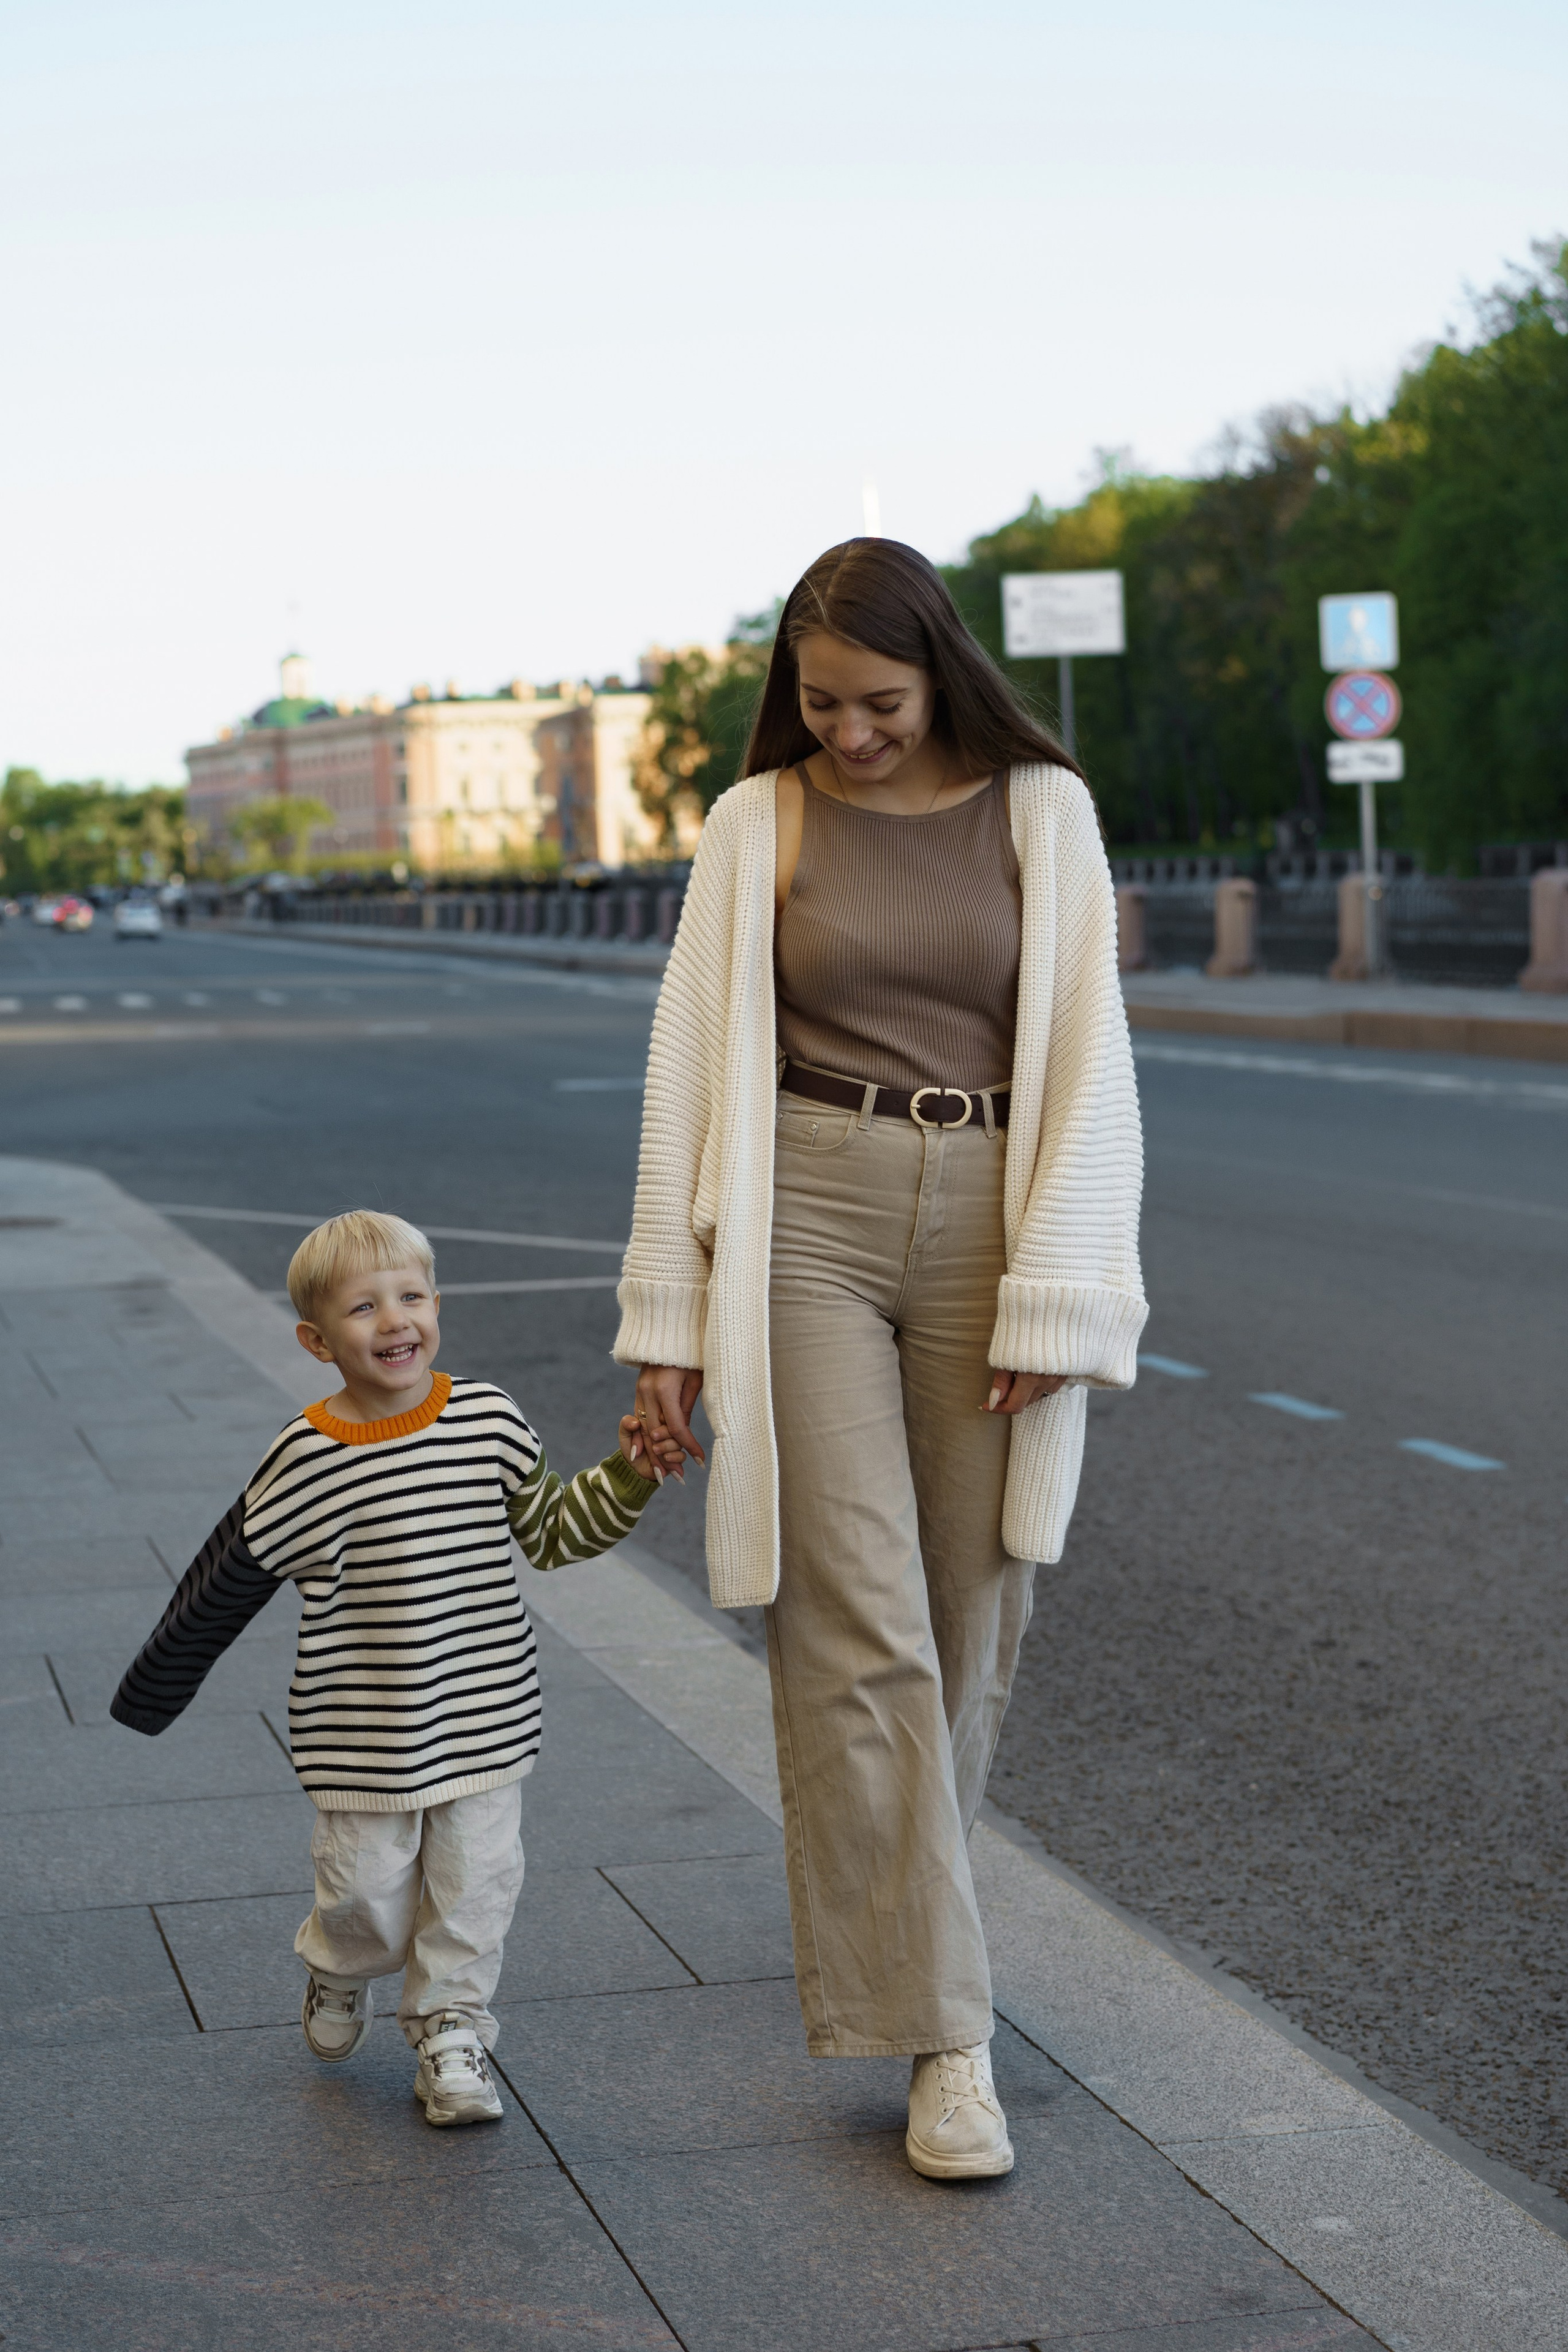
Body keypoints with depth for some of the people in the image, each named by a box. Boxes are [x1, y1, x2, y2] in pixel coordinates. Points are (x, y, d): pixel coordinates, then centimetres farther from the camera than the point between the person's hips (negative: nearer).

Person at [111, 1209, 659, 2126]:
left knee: (478, 1878, 5)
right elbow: (229, 1579, -2)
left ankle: (450, 2029, 24)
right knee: (369, 1884, 6)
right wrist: (156, 1687, 4)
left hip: (486, 1714, 2)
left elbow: (551, 1529, 9)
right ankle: (339, 1977, 38)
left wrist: (625, 1480, -6)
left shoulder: (489, 1418, -3)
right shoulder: (311, 1458, -12)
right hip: (364, 1730, -2)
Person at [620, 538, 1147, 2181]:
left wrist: (1052, 1301, -9)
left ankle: (875, 1911, 33)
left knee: (966, 1620, 8)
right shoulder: (757, 826, 4)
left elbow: (1087, 1064, -1)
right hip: (805, 1225, -1)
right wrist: (666, 1322, 0)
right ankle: (940, 2035, -5)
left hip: (994, 1226, 1)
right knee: (859, 1630, -8)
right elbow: (692, 1069, 3)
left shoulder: (1042, 812, 3)